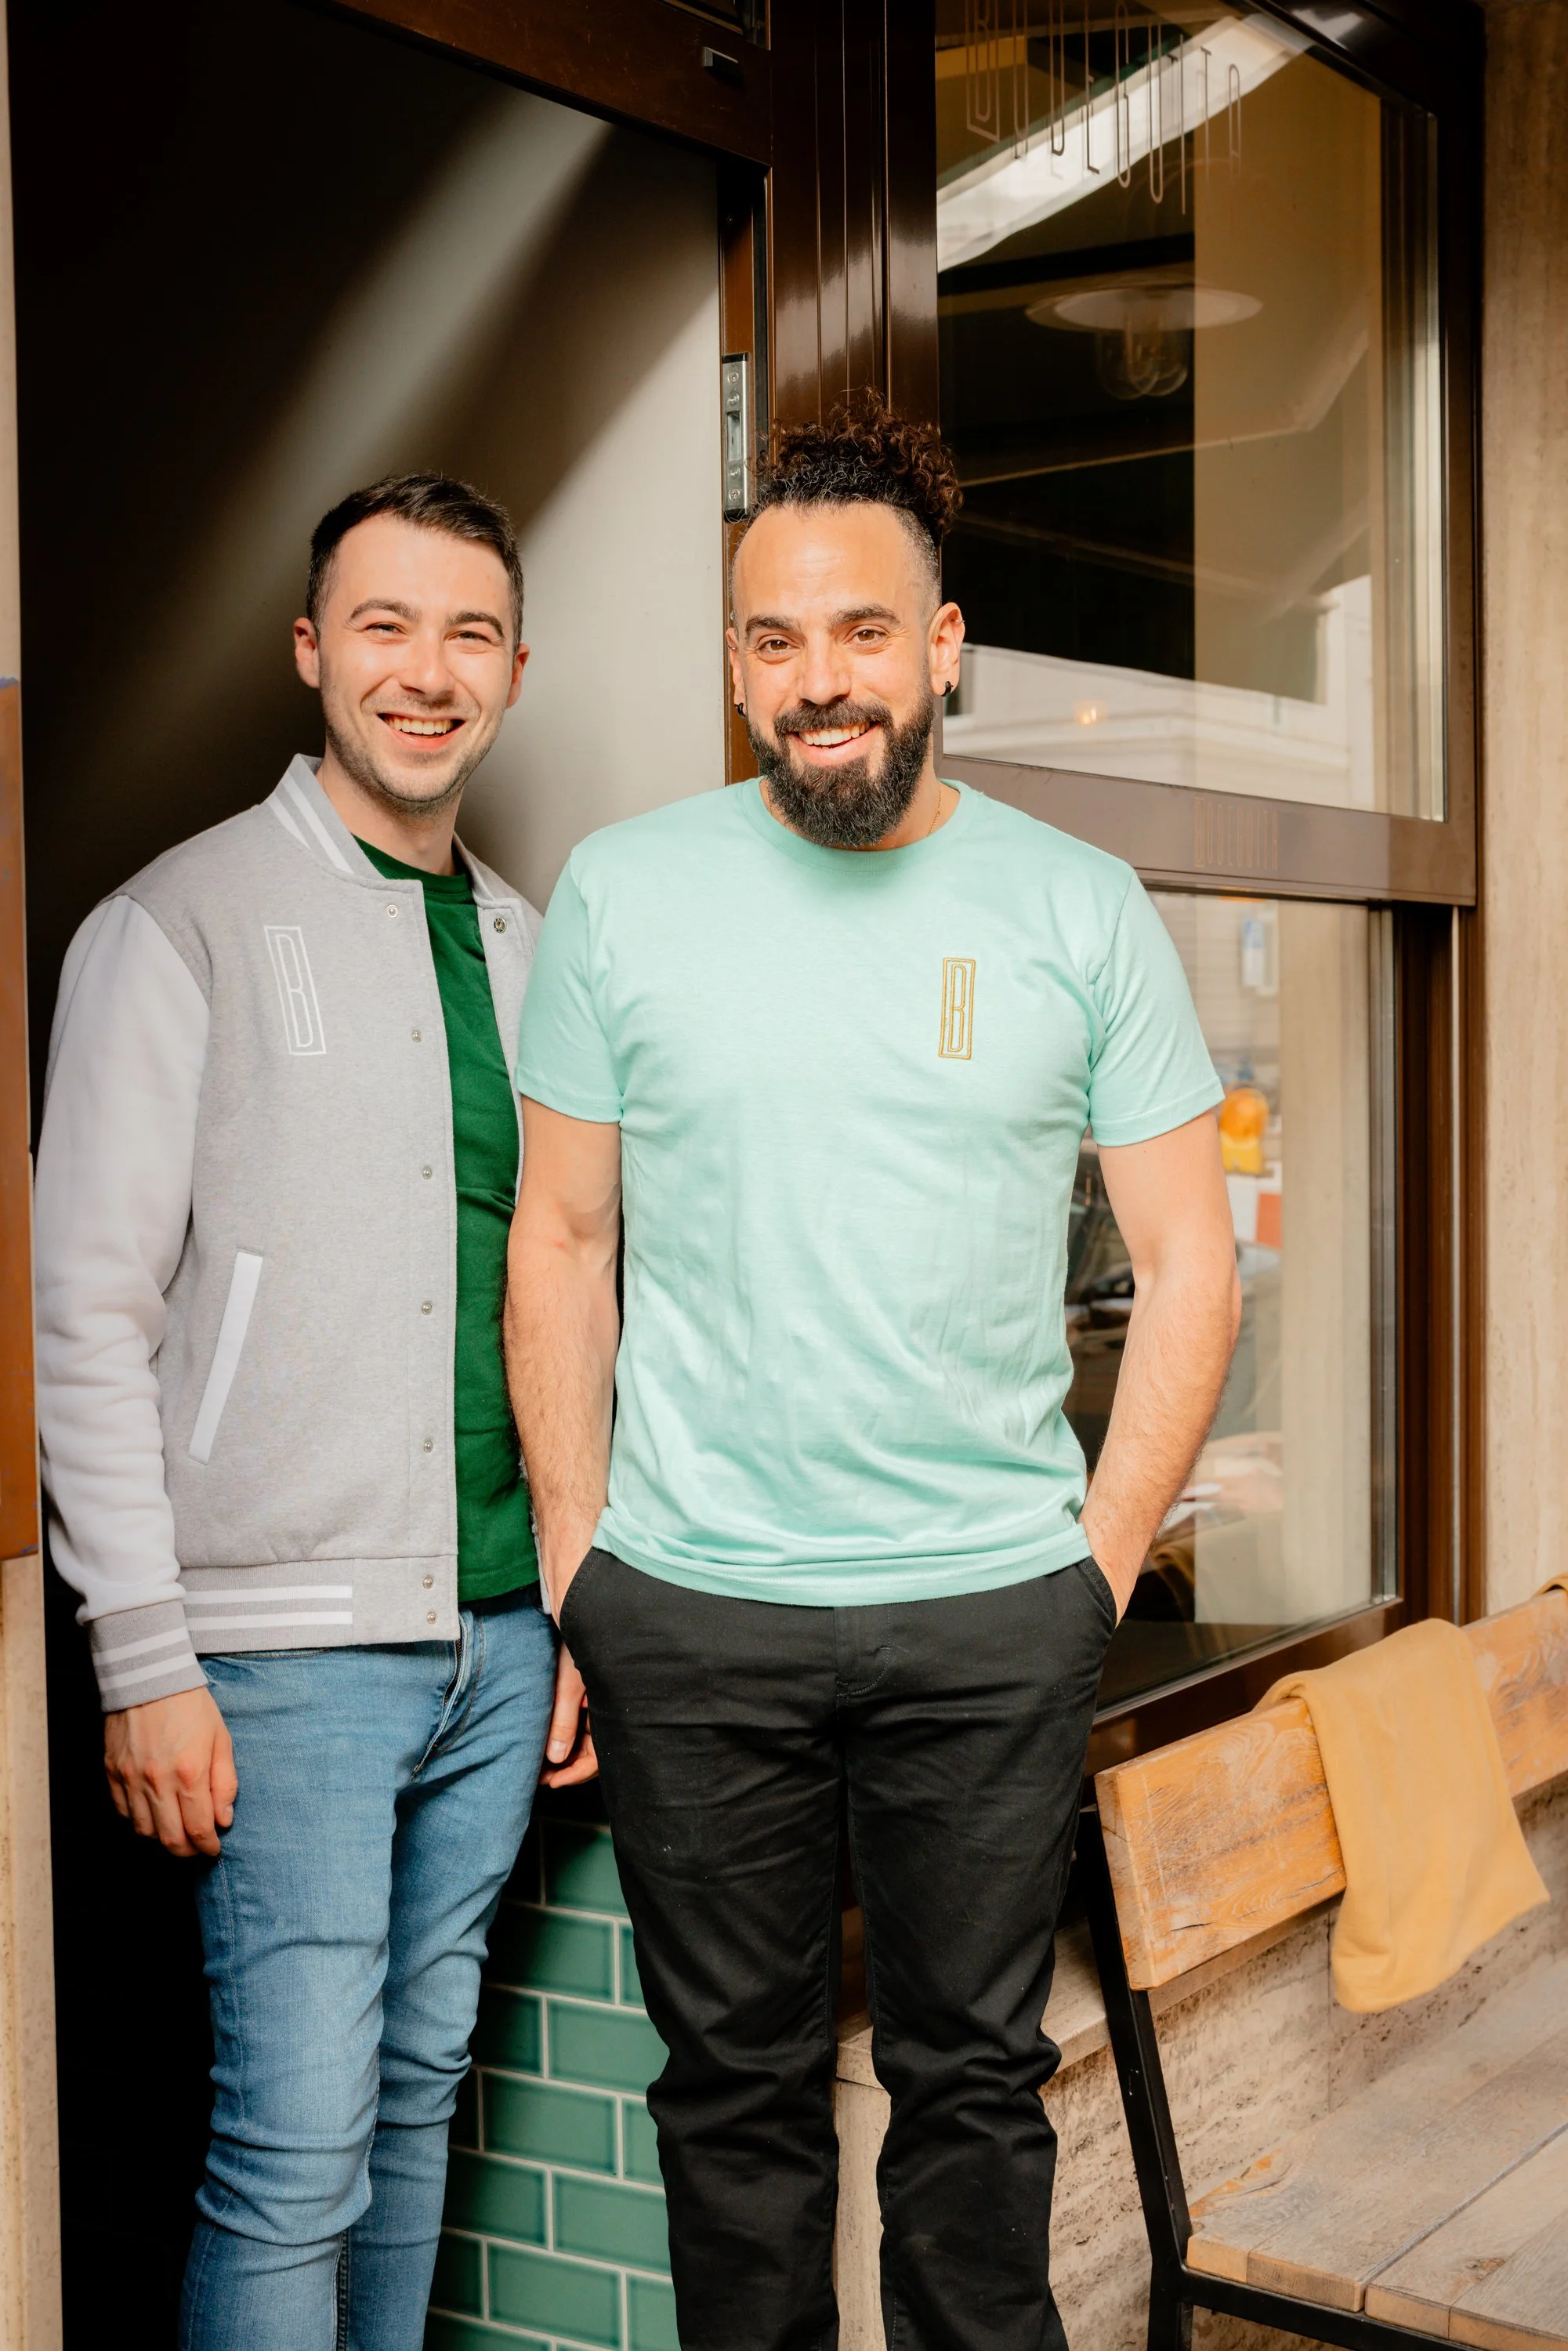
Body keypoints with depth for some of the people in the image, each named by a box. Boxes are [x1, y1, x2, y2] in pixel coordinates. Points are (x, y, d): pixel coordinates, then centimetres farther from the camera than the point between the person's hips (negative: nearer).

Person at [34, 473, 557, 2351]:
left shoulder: (525, 947, 13)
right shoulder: (183, 925, -4)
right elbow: (89, 1319, -9)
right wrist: (146, 1662, -13)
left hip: (500, 1634, 6)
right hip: (292, 1643, -6)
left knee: (423, 2089, 15)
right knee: (297, 2141, -3)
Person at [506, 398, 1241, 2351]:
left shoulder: (1081, 909, 0)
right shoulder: (622, 891, 1)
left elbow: (1188, 1265, 4)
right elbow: (561, 1247, 5)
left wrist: (1101, 1567, -1)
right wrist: (575, 1580, 2)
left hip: (994, 1612, 0)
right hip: (689, 1607, 0)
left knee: (975, 2079, 12)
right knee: (737, 2083, 13)